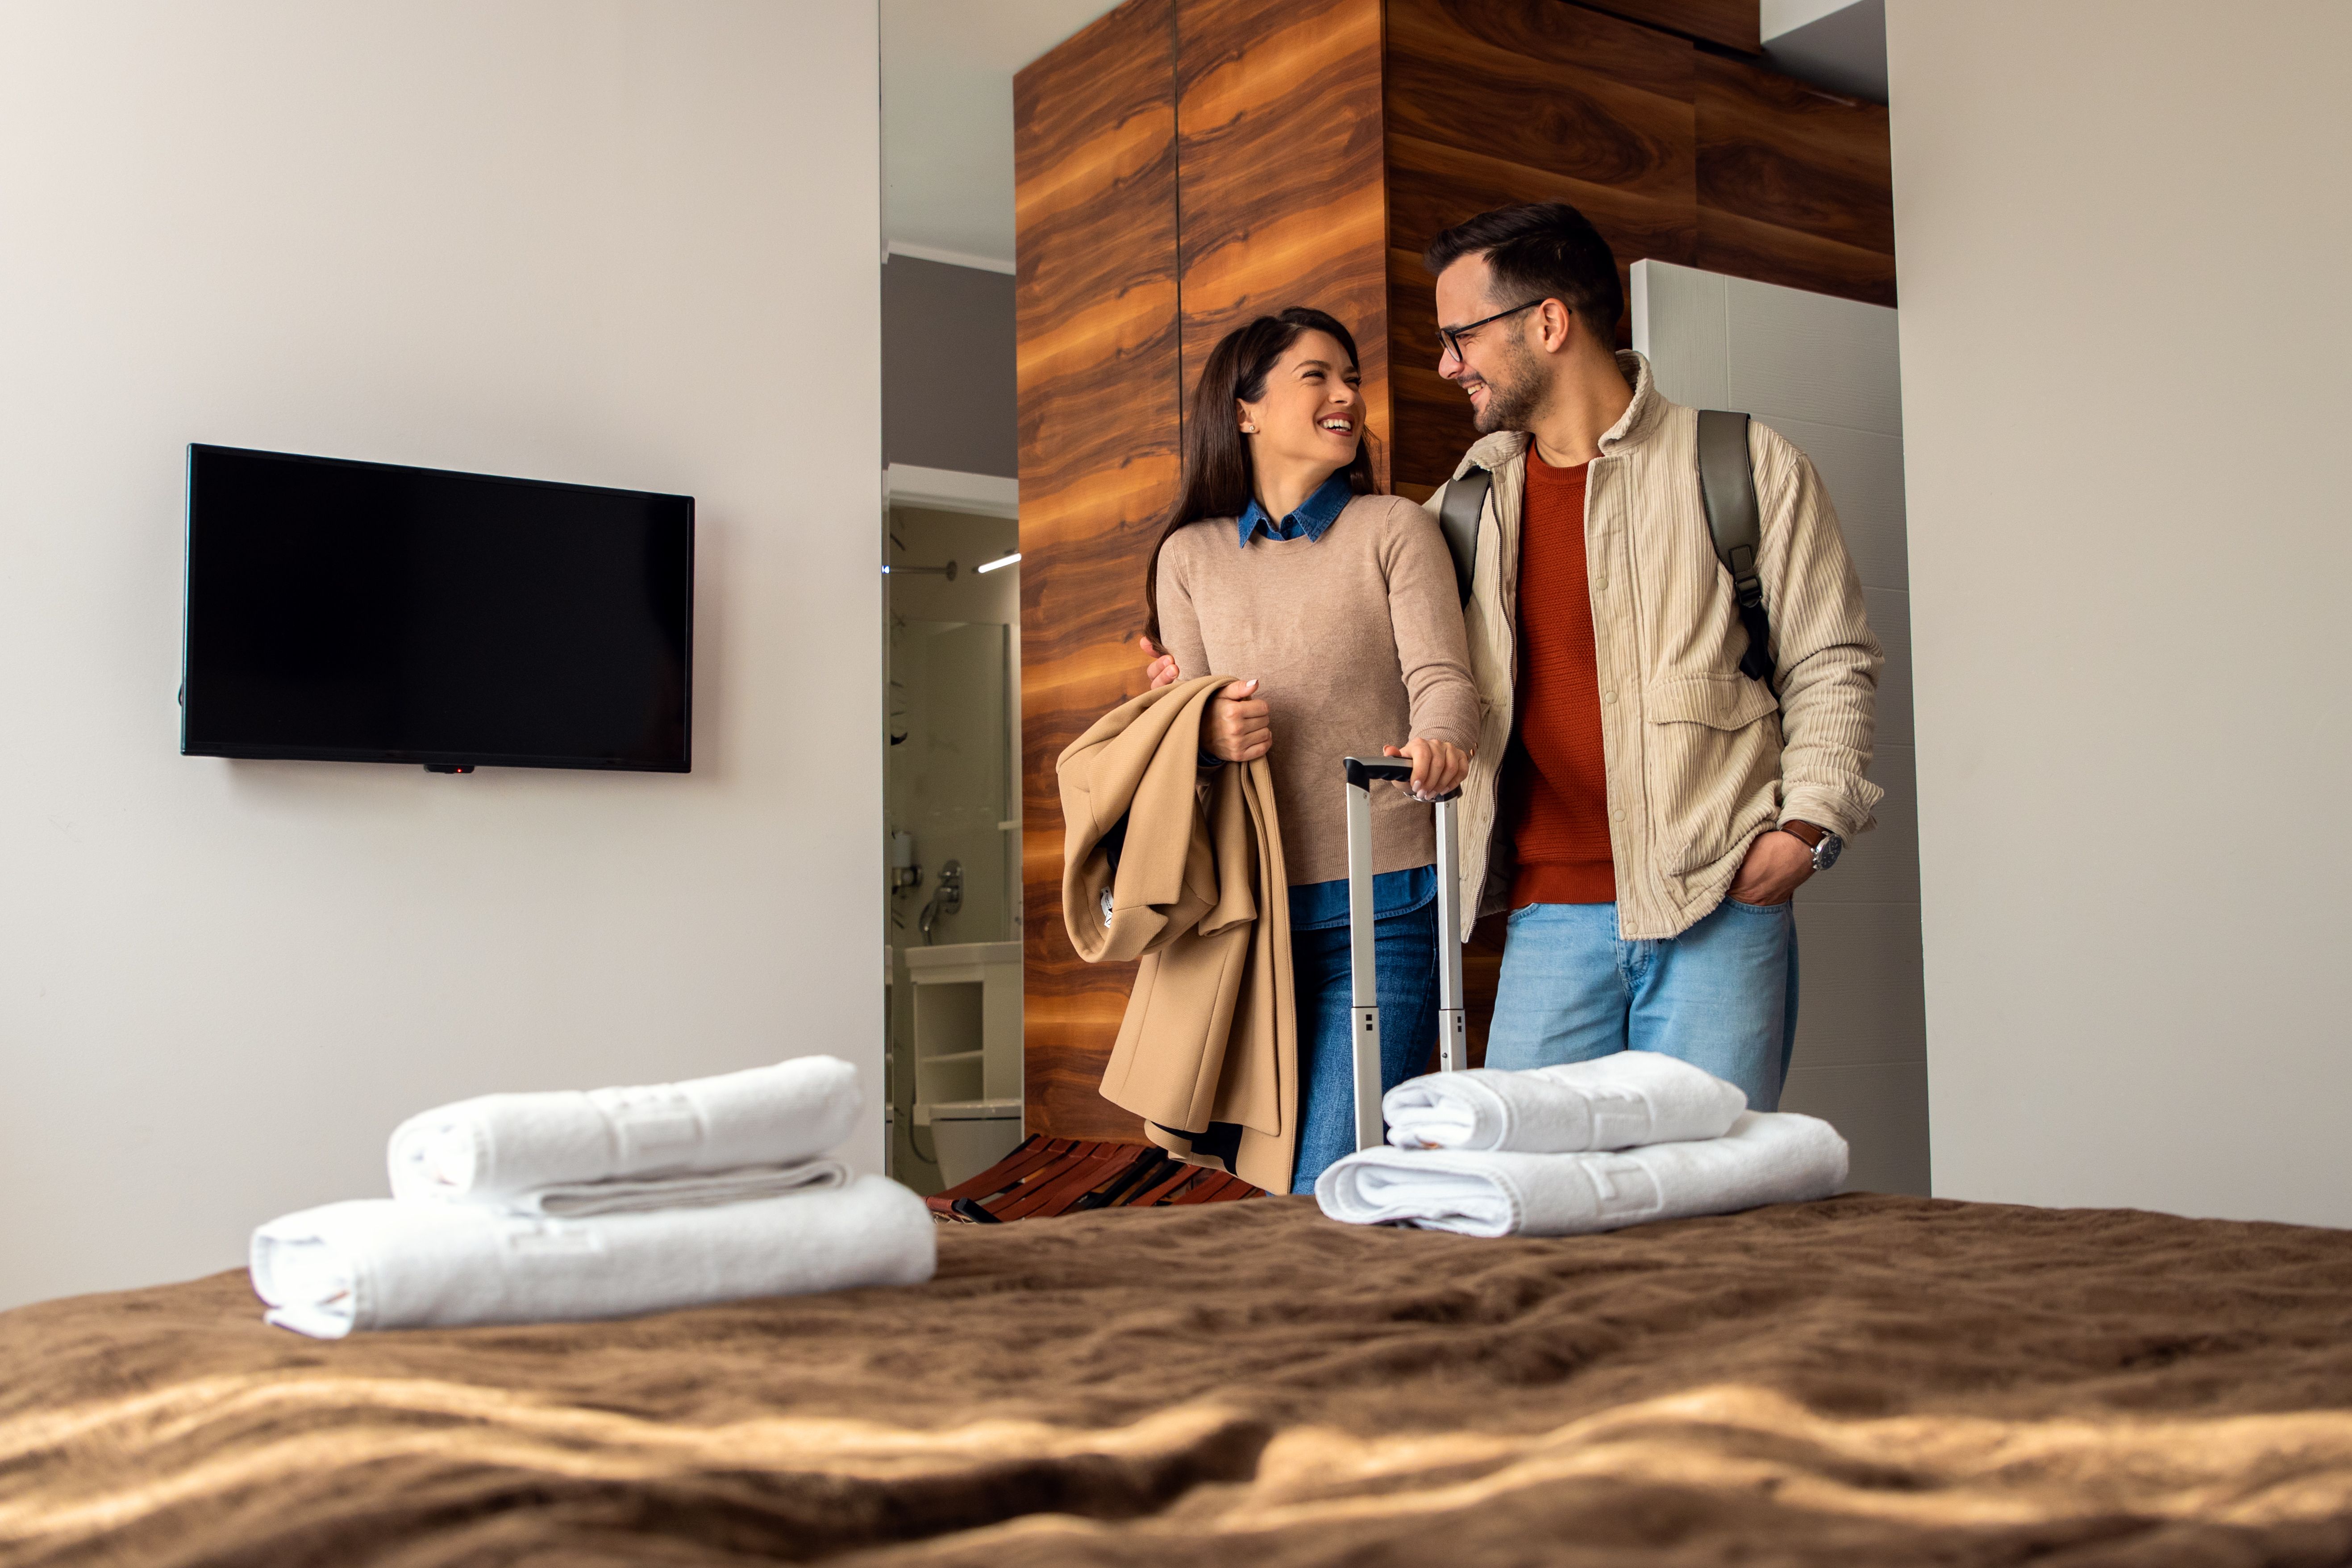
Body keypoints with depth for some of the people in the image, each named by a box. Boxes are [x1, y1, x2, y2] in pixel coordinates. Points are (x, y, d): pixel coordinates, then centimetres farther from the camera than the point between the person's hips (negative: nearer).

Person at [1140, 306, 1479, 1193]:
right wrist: (1209, 733, -16)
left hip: (1381, 907, -3)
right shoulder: (1190, 554, 11)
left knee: (1331, 1195, -8)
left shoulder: (1392, 529, 4)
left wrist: (1439, 743, -32)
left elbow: (1440, 676, -9)